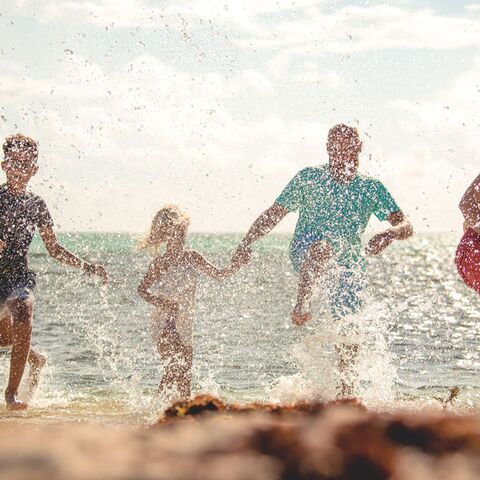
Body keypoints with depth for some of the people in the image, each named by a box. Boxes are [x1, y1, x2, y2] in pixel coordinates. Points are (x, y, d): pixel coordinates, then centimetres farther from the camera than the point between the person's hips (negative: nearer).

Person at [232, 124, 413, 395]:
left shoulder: (371, 188, 4)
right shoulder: (309, 179, 3)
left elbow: (406, 226, -5)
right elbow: (274, 214, 9)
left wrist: (389, 234, -29)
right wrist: (247, 244, -1)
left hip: (349, 263, 2)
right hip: (306, 253, -2)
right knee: (325, 245, -39)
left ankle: (345, 388, 8)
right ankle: (302, 304, -45)